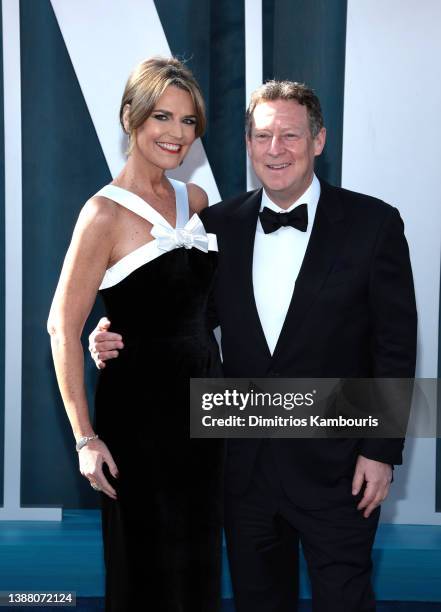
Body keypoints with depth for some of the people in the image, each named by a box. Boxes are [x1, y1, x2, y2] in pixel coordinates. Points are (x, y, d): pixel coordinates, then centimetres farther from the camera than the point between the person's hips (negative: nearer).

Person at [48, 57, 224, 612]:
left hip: (202, 397, 6)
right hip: (141, 405, -6)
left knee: (199, 559, 15)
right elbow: (63, 328, -15)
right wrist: (85, 438, -17)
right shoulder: (105, 213, -13)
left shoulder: (195, 200, 7)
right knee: (148, 566, 6)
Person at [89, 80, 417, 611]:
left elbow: (395, 344, -6)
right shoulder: (219, 225, 3)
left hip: (335, 466, -3)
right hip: (246, 464, 4)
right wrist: (119, 338, -7)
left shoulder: (372, 224, -7)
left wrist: (382, 450, -9)